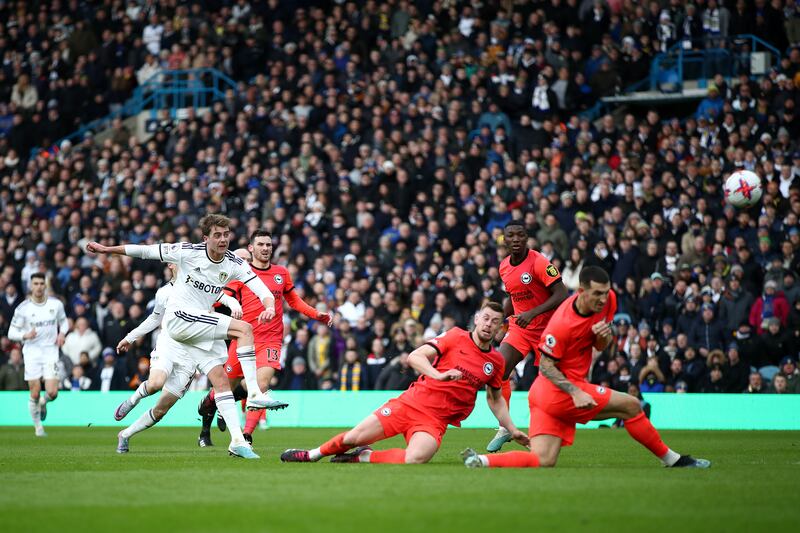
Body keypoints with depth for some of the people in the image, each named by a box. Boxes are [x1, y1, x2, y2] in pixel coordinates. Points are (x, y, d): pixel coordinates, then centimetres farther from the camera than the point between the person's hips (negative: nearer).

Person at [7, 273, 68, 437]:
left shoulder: (56, 304, 1)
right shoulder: (23, 308, -5)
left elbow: (63, 321, 20)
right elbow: (12, 332, -2)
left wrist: (62, 333, -1)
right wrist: (25, 335, -21)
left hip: (51, 351, 1)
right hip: (31, 352, -1)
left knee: (52, 392, -11)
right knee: (35, 394, -3)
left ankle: (43, 403, 26)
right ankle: (38, 426, 19)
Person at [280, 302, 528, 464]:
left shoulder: (496, 361, 9)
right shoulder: (456, 337, -1)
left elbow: (496, 399, 26)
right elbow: (414, 357, -10)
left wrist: (511, 429, 20)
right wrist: (437, 374, -26)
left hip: (436, 420, 1)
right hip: (411, 402, -1)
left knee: (415, 458, -31)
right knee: (354, 438, -8)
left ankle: (364, 457, -7)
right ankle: (312, 454, 22)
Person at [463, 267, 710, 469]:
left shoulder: (608, 300, 1)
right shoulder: (562, 323, -23)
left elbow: (600, 346, 15)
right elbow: (546, 366, -15)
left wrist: (604, 337, -10)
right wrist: (576, 392, -26)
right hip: (559, 391, -8)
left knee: (543, 461, 3)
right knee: (632, 405, -3)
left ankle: (482, 460, -3)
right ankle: (672, 459, 12)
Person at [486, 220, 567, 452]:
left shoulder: (539, 263, -17)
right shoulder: (504, 267, 4)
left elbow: (561, 295, -21)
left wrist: (532, 313, -28)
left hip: (546, 328, -5)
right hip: (519, 328, 5)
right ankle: (504, 428, -3)